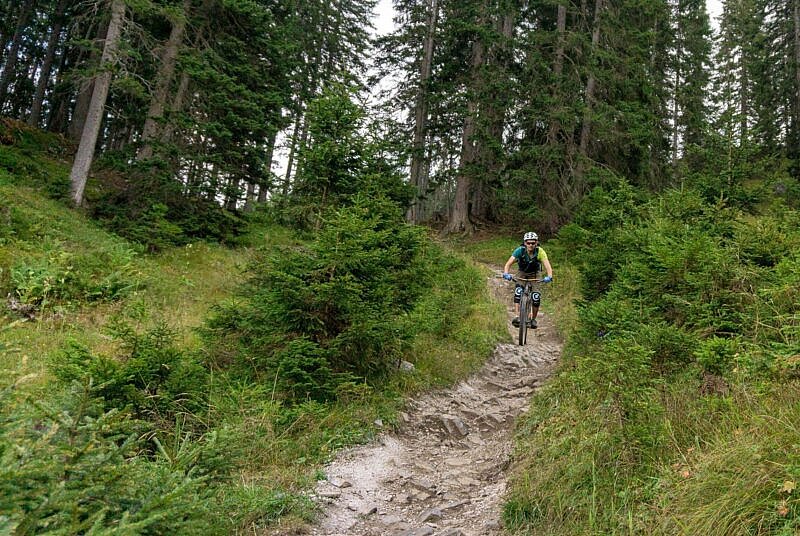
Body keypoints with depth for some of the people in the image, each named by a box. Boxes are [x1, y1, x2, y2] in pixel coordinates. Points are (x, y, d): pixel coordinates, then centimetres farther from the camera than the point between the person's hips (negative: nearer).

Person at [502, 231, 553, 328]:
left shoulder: (540, 251, -27)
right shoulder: (520, 250, -27)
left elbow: (547, 266, -36)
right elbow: (508, 263, -33)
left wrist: (549, 277, -55)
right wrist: (506, 274, -52)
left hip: (534, 275, 0)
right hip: (522, 273, 0)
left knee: (536, 297, -15)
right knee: (518, 291, -28)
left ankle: (533, 319, 8)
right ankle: (517, 316, -27)